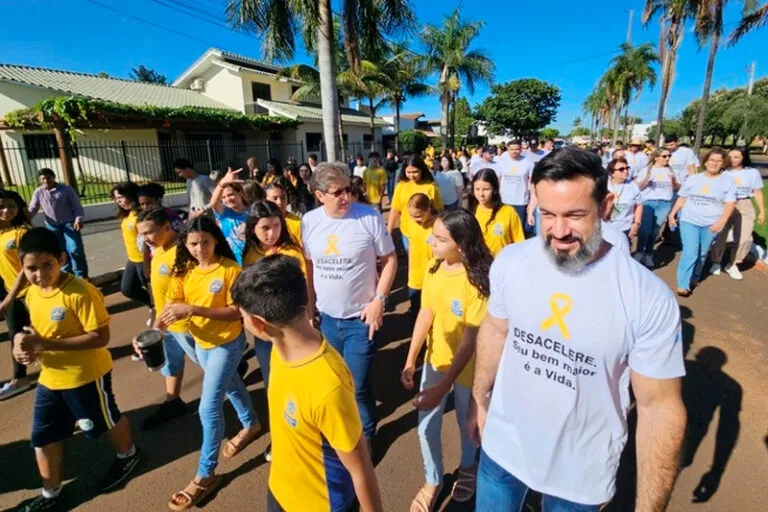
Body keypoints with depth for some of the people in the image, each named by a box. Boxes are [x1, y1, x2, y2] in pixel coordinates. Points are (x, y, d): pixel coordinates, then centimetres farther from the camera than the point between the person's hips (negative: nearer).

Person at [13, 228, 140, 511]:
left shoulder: (81, 293, -27)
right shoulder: (32, 293, -2)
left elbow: (100, 337, -28)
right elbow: (39, 328, 14)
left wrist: (45, 344, -30)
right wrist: (24, 342, -8)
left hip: (86, 376, -7)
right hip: (49, 378, 7)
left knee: (104, 421, 17)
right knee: (43, 437, 17)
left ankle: (127, 455, 46)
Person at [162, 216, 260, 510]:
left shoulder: (230, 269, -23)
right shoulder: (183, 270, -6)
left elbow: (236, 311, -24)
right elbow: (170, 306, -10)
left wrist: (193, 309, -33)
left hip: (228, 343, -7)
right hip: (201, 342, 7)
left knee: (209, 407, -5)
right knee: (229, 385, 26)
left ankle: (206, 474, 15)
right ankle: (251, 424, 53)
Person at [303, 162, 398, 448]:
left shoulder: (370, 217, -14)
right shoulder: (309, 221, -3)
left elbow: (390, 260, -6)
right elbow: (308, 266, 7)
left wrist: (379, 300, -14)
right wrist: (309, 306, 8)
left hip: (361, 317, -4)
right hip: (326, 317, 4)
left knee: (358, 386, 7)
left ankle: (365, 435, 36)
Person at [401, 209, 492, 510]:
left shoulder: (480, 280, -27)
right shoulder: (434, 268, -11)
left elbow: (470, 339, -26)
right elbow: (426, 314, -2)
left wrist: (442, 387, -27)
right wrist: (410, 360, -2)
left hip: (466, 367, -4)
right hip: (435, 360, 4)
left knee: (467, 424, 21)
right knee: (426, 427, 14)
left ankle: (467, 469, 54)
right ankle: (432, 481, 42)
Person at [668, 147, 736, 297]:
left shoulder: (728, 181, 2)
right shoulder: (693, 178, 7)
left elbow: (730, 203, -5)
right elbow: (682, 198, 10)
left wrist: (723, 220, -20)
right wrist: (672, 214, 4)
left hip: (711, 224, 1)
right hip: (689, 221, 0)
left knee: (702, 254, 11)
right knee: (690, 252, -9)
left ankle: (694, 278, 29)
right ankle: (683, 285, -8)